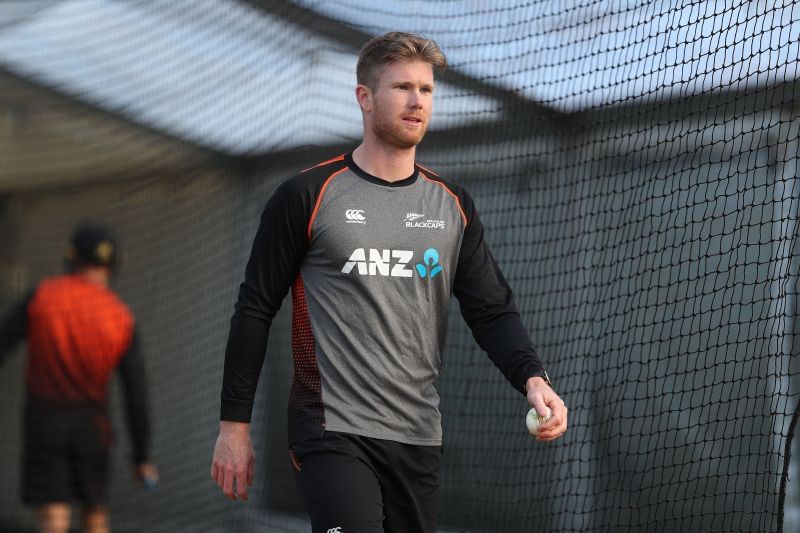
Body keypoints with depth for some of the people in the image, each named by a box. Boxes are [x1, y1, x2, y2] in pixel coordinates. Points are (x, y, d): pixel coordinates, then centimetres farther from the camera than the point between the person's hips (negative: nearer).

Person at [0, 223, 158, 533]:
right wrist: (141, 458, 0)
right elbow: (136, 395, -8)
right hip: (91, 425, 1)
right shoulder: (122, 319, -8)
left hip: (43, 423, -1)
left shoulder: (42, 294, -10)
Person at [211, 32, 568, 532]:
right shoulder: (307, 196, -3)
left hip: (418, 436, 5)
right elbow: (255, 310, 0)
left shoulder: (454, 205, 10)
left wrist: (533, 377, -12)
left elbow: (492, 310, 8)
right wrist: (235, 422, -1)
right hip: (332, 432, -5)